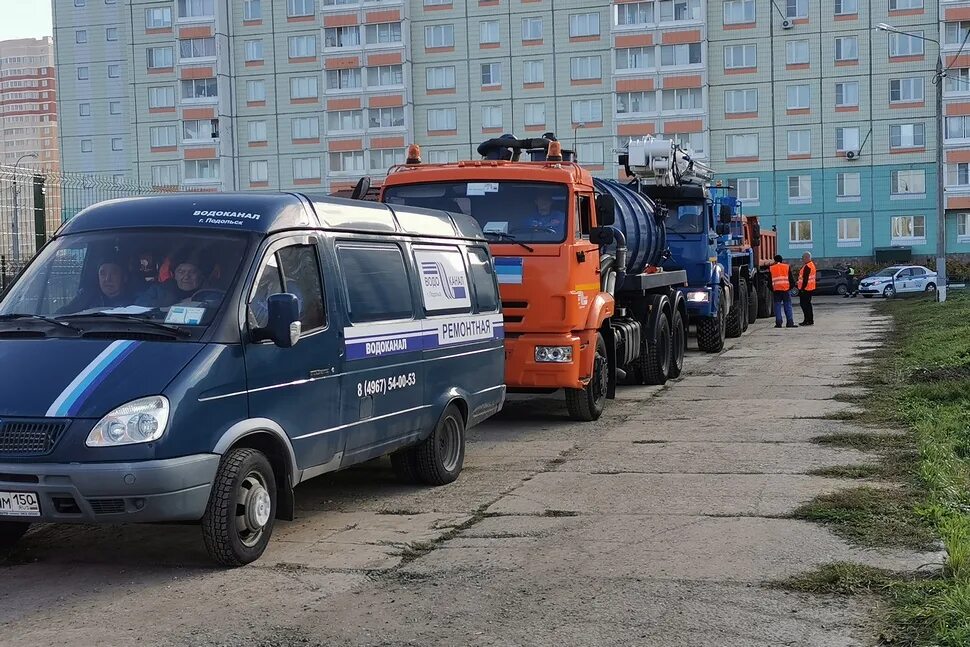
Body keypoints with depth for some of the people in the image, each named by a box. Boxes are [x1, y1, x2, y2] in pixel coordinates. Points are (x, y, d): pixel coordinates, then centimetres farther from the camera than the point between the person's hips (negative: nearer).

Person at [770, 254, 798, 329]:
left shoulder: (771, 268, 6)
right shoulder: (787, 267, 7)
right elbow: (791, 279, 6)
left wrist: (771, 289, 15)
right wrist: (790, 287, 16)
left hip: (776, 289, 0)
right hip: (786, 289, 0)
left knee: (777, 306, 3)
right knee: (788, 306, 4)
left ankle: (778, 323, -1)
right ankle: (790, 322, -1)